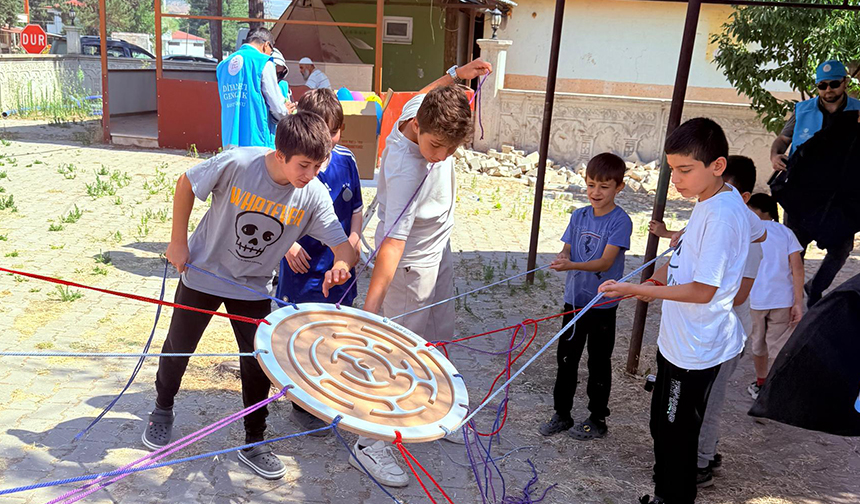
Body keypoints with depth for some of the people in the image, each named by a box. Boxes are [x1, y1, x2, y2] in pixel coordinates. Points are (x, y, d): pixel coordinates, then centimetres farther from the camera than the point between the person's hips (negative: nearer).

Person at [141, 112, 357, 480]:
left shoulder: (315, 195, -21)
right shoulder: (237, 163, -29)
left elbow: (343, 246, -22)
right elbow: (186, 184, -12)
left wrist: (339, 266, -46)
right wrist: (178, 241, -9)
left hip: (252, 287, 2)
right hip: (203, 272, -1)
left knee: (259, 361, 2)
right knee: (178, 347, 15)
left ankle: (254, 443, 21)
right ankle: (162, 410, 45)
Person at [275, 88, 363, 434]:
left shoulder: (346, 160, 1)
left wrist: (354, 235, -3)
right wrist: (288, 245, -18)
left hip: (340, 266, 5)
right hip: (302, 267, -5)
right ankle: (302, 405, 25)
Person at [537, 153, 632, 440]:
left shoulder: (620, 221, -13)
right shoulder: (579, 216, 4)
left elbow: (605, 262, -20)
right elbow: (567, 250, 5)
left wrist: (571, 265, -34)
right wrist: (561, 259, -19)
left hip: (603, 304, -5)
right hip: (574, 299, 5)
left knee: (599, 363, 9)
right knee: (566, 358, 12)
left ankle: (597, 420, 25)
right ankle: (562, 414, 27)